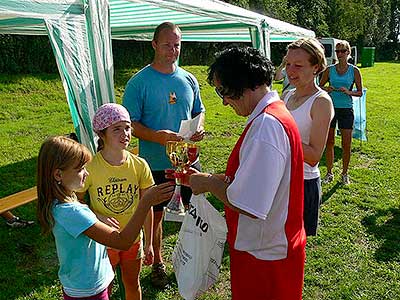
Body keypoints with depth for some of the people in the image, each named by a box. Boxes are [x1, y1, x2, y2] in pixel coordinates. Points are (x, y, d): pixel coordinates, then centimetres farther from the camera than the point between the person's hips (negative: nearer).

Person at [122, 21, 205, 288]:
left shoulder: (189, 79, 6)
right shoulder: (139, 82, -8)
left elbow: (199, 111, 16)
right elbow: (130, 123, -10)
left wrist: (199, 129, -7)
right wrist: (157, 136, -27)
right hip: (156, 163, -3)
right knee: (156, 213, 12)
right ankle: (158, 263, 33)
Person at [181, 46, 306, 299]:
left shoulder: (267, 125, -28)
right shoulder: (275, 113, 6)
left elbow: (247, 204, -30)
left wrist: (209, 183, -14)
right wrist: (208, 178, 4)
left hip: (265, 255, -9)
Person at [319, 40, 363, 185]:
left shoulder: (354, 70, 0)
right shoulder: (330, 70, 3)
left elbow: (360, 92, 2)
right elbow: (319, 87, 9)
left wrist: (349, 92, -18)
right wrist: (326, 89, -12)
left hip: (346, 109, -1)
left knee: (346, 144, 3)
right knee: (329, 142, 6)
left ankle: (345, 173, 20)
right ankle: (329, 173, 20)